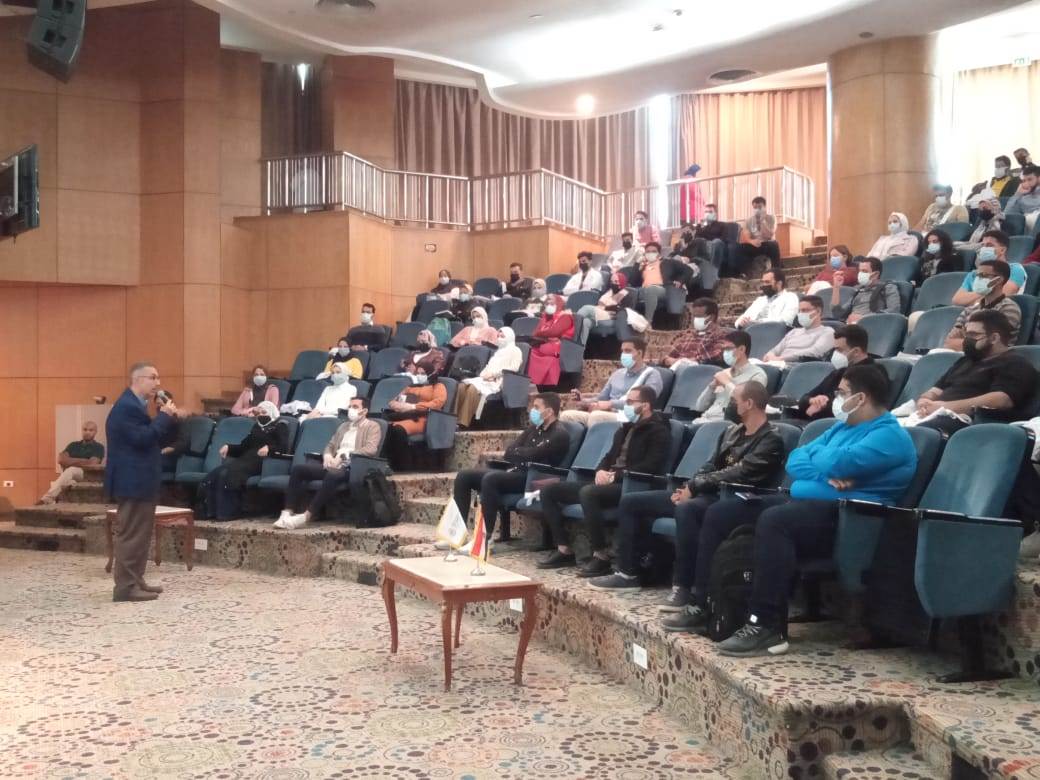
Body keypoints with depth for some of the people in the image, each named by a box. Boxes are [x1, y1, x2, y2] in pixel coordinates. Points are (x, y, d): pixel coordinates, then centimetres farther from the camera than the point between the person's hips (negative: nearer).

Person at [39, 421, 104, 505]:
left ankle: (47, 499, -46)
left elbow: (92, 464, -9)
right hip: (69, 474, 5)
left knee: (70, 470, -36)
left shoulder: (99, 447, 8)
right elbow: (61, 460, 5)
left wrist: (70, 461, -2)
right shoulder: (73, 445, 22)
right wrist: (83, 462, -8)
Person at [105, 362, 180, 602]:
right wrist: (164, 416, -16)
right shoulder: (126, 407, -17)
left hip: (140, 480, 11)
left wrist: (168, 417, 2)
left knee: (140, 533, 15)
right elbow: (142, 438, -25)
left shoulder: (135, 404, 16)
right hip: (132, 481, -11)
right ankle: (125, 587, -2)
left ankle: (136, 581, 21)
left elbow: (156, 437, 17)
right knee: (131, 534, -7)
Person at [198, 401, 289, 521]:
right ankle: (209, 510, -26)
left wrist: (268, 448, -24)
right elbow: (243, 447, 28)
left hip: (260, 462, -7)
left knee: (227, 473, -32)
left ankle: (227, 511, -30)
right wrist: (228, 447, 10)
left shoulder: (280, 428, 10)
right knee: (214, 474, -20)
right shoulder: (256, 427, 31)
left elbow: (284, 448, -6)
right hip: (246, 459, 7)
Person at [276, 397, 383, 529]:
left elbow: (371, 449, -12)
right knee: (298, 469, -11)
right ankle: (288, 512, -17)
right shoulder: (343, 426, 27)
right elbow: (330, 446, 25)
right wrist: (327, 456, 0)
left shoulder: (372, 426, 4)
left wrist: (344, 456, -18)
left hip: (353, 467, -7)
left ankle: (306, 516, -37)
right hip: (334, 465, 7)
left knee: (332, 475, -40)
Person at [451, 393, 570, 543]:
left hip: (532, 480, -9)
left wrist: (515, 452, 2)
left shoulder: (559, 434, -9)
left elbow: (531, 455, -17)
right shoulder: (534, 428, 18)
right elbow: (509, 452, 11)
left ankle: (486, 537, -32)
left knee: (490, 479, -34)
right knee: (464, 476, -1)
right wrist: (520, 454, -10)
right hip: (513, 472, 9)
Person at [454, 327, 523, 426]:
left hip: (499, 381, -8)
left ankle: (464, 423, -35)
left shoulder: (515, 350, 7)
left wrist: (494, 374, -14)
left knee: (473, 388, -33)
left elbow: (514, 368, -8)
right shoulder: (498, 351, 32)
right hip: (488, 379, 8)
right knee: (462, 385, -18)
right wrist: (485, 374, 0)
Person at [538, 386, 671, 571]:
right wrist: (601, 471, 2)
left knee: (588, 492, -38)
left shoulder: (658, 431, -3)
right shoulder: (626, 428, 23)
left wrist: (616, 476, -18)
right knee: (549, 490, 0)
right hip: (608, 482, 9)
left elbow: (651, 466, -15)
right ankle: (564, 549, 1)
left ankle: (602, 556, -28)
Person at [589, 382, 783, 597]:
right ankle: (627, 573, 10)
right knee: (630, 502, 5)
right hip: (705, 493, 9)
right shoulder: (733, 432, 18)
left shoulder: (771, 441, -8)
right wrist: (688, 487, -3)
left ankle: (683, 587, -35)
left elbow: (737, 474, -18)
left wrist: (694, 486, -14)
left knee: (686, 509, -43)